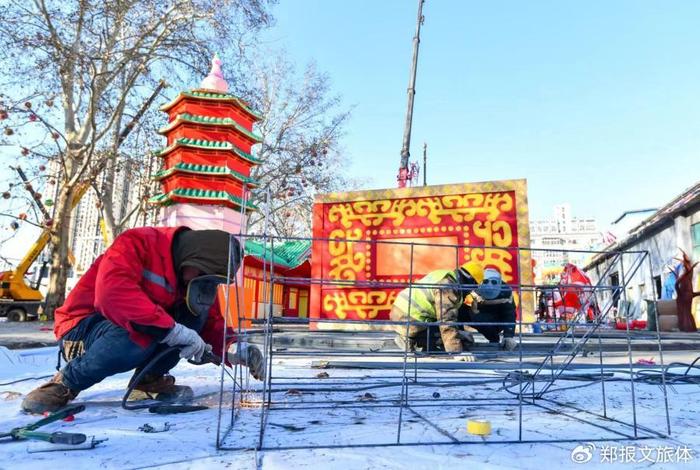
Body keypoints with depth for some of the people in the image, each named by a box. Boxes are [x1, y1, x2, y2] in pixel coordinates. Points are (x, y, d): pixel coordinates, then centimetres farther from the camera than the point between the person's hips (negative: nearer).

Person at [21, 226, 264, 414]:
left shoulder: (197, 277, -2)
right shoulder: (137, 244, -24)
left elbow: (211, 321, -3)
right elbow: (112, 294, -40)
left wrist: (233, 349, -24)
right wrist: (172, 329, -43)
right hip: (83, 327, -6)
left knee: (197, 309, -16)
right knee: (138, 337, -39)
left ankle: (150, 379, -1)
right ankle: (66, 383, -10)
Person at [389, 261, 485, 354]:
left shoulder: (444, 275, 13)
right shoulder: (448, 288, -18)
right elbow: (447, 322, -23)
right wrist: (456, 352, -20)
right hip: (409, 322, -10)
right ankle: (411, 339, -10)